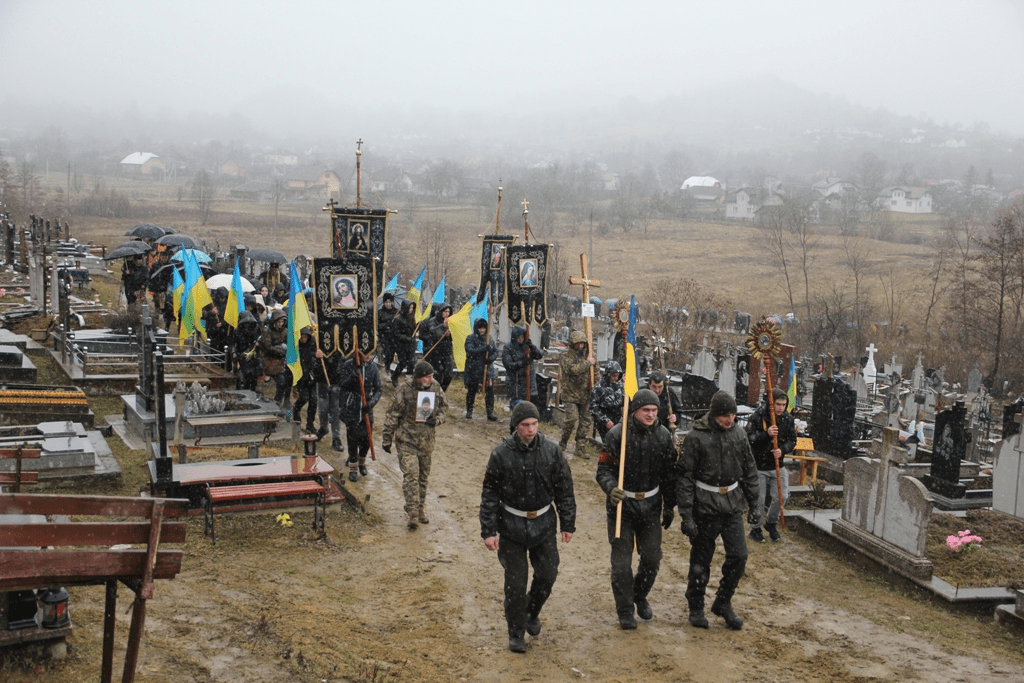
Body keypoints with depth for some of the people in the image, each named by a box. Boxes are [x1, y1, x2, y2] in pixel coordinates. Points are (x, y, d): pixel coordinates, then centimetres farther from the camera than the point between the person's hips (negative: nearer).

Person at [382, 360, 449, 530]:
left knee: (423, 476, 13)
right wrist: (386, 439, -6)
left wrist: (437, 419, -10)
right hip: (406, 440, -5)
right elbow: (392, 415, -8)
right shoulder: (405, 390, -14)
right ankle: (413, 513, -13)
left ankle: (420, 509, 27)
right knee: (411, 474, -14)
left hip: (426, 440, 5)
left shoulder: (436, 388, -1)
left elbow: (444, 408, 13)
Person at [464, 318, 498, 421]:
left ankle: (490, 412, -1)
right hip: (473, 370, -2)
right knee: (471, 390, 9)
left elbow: (495, 352, 7)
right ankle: (469, 411, 25)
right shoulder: (470, 338, -3)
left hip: (487, 369, 3)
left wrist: (490, 359, -15)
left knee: (490, 390, -7)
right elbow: (470, 350, -18)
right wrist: (484, 348, -28)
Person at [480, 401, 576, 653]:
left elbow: (565, 491, 3)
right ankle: (516, 632, 18)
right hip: (512, 528, -2)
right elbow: (489, 495, -5)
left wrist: (568, 524, 4)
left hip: (544, 526, 2)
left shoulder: (552, 452, -6)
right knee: (515, 582, 1)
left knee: (547, 575, 9)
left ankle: (532, 614, 38)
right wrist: (488, 531, -8)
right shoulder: (501, 455, -11)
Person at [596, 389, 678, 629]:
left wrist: (669, 507, 12)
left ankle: (640, 596, 36)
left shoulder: (663, 437, -2)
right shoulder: (616, 435, -14)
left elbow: (669, 475, 8)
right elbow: (604, 470, -11)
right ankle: (625, 610, 17)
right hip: (622, 504, -3)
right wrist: (611, 488, -32)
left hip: (651, 506, 3)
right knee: (621, 562, -1)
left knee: (652, 558, 9)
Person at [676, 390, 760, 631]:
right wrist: (686, 515, -14)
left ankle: (723, 602, 20)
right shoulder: (696, 437, -13)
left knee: (738, 556, 1)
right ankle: (696, 608, 22)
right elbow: (685, 478, -11)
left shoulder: (739, 433, 2)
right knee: (701, 560, 6)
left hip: (733, 505, 4)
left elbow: (750, 471, 11)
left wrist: (754, 506, 10)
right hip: (705, 506, -4)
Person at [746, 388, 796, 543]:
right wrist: (766, 434, -29)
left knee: (782, 496, 2)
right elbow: (748, 438, -16)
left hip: (777, 465, 4)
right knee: (758, 499, 2)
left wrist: (782, 450, -15)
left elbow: (792, 441, 5)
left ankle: (771, 524, 28)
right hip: (758, 465, -4)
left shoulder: (788, 419, -1)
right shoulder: (757, 417, -15)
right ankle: (755, 529, 22)